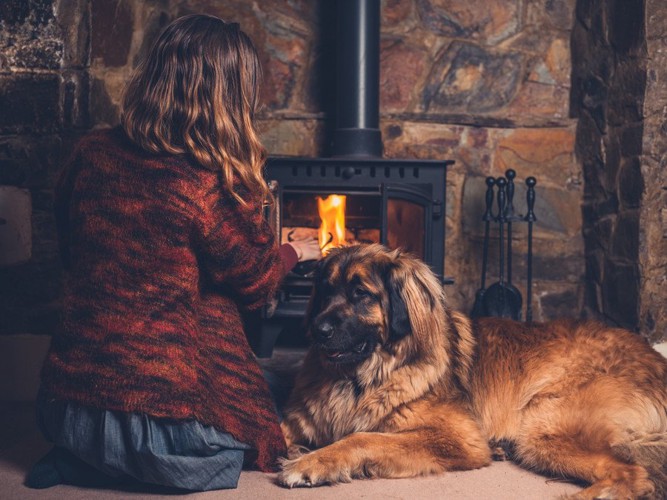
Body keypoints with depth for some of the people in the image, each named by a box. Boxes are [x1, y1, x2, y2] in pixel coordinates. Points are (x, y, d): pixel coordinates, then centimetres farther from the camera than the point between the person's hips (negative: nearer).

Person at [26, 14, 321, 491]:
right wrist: (295, 251, 21)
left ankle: (80, 459, 11)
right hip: (161, 414, -6)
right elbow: (255, 283, -3)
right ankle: (120, 464, 1)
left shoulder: (90, 155, -3)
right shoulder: (212, 186, -20)